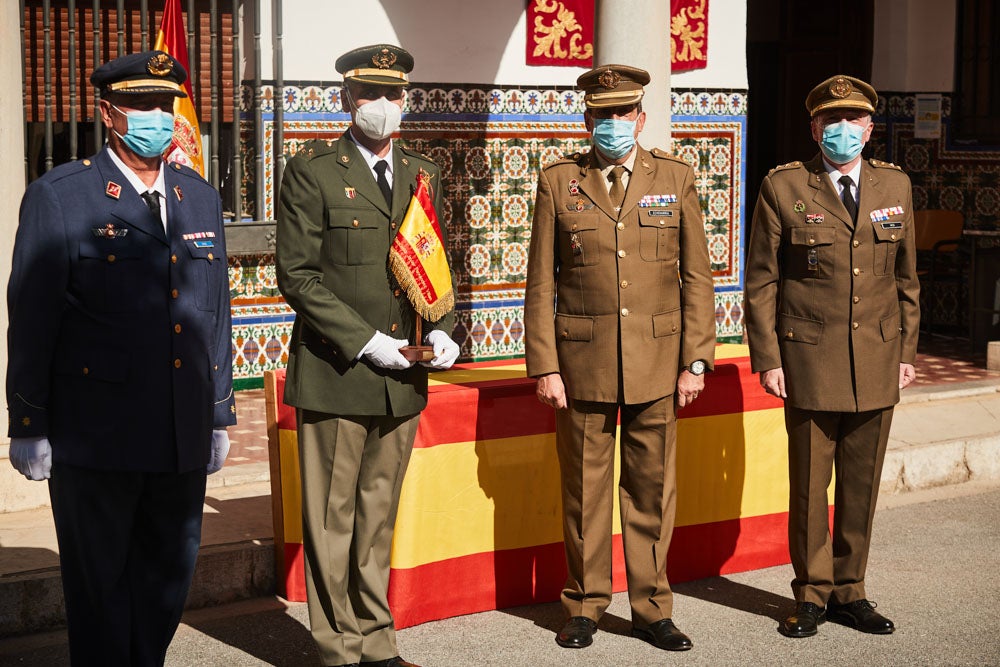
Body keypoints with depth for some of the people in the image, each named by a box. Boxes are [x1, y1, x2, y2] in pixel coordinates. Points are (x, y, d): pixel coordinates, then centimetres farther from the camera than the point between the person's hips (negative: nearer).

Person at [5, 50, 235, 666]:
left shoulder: (201, 197, 11)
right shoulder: (59, 197, -6)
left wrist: (220, 415, 14)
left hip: (184, 438, 5)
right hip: (95, 436, -5)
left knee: (170, 576, 14)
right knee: (100, 582, 7)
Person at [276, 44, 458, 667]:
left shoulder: (423, 175, 12)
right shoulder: (312, 171, -5)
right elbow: (297, 273, -9)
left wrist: (444, 329, 0)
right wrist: (365, 341, -15)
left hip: (403, 378, 5)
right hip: (336, 376, -5)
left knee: (379, 516, 14)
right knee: (333, 517, 3)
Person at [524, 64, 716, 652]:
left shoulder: (676, 179, 5)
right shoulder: (558, 182, 3)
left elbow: (696, 277, 5)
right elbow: (541, 283, 2)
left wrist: (696, 361, -1)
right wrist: (544, 366, -4)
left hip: (656, 362, 1)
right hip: (582, 361, -1)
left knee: (652, 489, 7)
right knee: (584, 490, 6)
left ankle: (652, 608, 20)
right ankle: (585, 607, 20)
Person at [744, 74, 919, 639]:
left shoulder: (895, 185, 8)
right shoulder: (782, 188, -2)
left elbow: (906, 278, 14)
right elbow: (761, 283, -1)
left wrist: (907, 351, 10)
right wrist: (767, 358, -6)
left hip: (877, 361, 3)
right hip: (810, 361, -3)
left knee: (862, 484, 9)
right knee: (809, 484, 3)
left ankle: (849, 592, 23)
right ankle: (812, 596, 17)